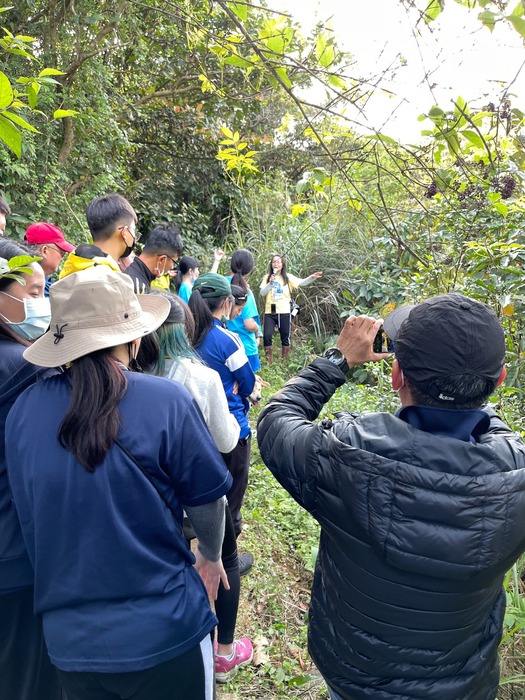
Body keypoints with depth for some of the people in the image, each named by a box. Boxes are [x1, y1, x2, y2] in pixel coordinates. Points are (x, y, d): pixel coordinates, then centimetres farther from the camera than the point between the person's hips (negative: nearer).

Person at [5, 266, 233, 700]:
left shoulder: (23, 410, -9)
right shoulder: (167, 401, -20)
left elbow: (29, 521, 3)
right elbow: (206, 501, -9)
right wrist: (211, 557, 13)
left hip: (67, 638, 4)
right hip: (165, 631, -3)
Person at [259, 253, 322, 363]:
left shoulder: (288, 277, 4)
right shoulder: (267, 277, 8)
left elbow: (301, 282, -11)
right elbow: (262, 293, 0)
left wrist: (312, 278, -29)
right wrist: (270, 283, -14)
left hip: (284, 312, 0)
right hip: (270, 312, 1)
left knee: (285, 337, 7)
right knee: (266, 336, -8)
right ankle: (269, 362, 7)